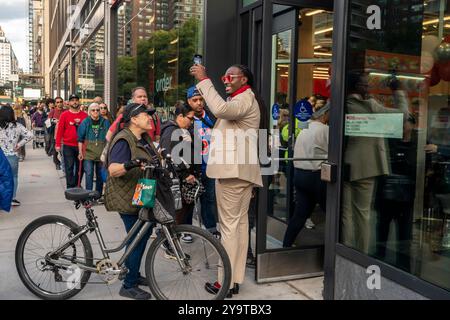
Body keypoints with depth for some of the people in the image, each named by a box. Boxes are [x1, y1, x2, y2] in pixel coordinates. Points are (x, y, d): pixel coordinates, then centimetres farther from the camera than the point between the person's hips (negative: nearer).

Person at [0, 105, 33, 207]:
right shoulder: (17, 126, -6)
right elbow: (29, 135, -10)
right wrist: (19, 144, -5)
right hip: (12, 156, 0)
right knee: (13, 177, 16)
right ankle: (12, 198, 14)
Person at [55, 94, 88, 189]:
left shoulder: (84, 115, 4)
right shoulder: (64, 115, 0)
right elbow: (60, 130, -2)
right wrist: (58, 144, -6)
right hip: (68, 146, -2)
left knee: (80, 167, 9)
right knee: (69, 167, -1)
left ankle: (77, 185, 23)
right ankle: (70, 187, 4)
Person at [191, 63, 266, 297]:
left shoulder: (246, 98, -10)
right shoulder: (241, 100, 26)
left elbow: (220, 109, -30)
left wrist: (204, 80, -24)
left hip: (233, 170, -11)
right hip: (239, 170, 11)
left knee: (229, 225, -8)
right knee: (240, 223, 10)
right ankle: (235, 279, 17)